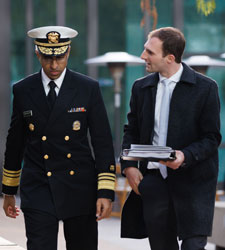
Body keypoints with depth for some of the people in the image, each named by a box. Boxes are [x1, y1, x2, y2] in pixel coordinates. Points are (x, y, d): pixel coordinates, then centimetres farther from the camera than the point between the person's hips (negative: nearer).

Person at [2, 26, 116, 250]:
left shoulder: (88, 88, -1)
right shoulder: (23, 90, 3)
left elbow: (103, 143, -2)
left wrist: (106, 192, -9)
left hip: (80, 189, 0)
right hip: (38, 189, 0)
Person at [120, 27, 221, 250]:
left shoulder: (205, 88, -4)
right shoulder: (141, 87, 9)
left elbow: (212, 138, -4)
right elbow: (131, 131, 15)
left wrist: (186, 156, -21)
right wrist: (128, 165, -1)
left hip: (192, 183, -4)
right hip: (153, 181, 4)